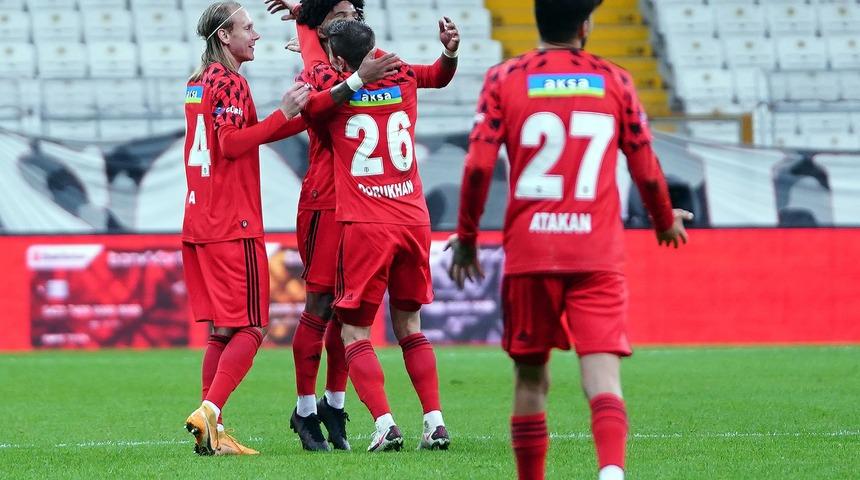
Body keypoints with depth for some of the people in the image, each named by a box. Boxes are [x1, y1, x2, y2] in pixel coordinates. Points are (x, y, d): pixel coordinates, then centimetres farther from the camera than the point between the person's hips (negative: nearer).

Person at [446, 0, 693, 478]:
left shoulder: (505, 79, 3)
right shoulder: (615, 81, 5)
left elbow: (479, 166, -5)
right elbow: (647, 170, 8)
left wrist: (466, 236, 8)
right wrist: (666, 221, 27)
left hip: (528, 253, 1)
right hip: (598, 256, -1)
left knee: (531, 377, 14)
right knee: (603, 376, -10)